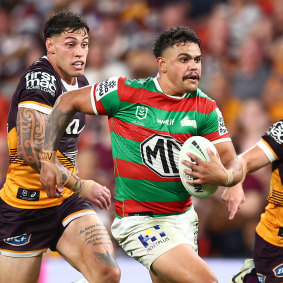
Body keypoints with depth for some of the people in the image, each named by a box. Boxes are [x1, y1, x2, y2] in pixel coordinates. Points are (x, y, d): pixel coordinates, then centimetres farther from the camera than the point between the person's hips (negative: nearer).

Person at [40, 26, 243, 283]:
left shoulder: (206, 108, -1)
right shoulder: (125, 93, -10)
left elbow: (233, 163, -2)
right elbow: (69, 102, 2)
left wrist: (224, 175, -26)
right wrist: (48, 158, -3)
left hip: (184, 218, 6)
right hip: (139, 222, -6)